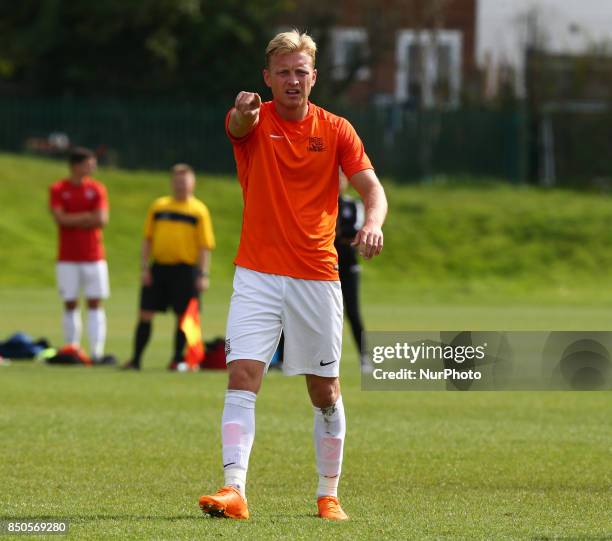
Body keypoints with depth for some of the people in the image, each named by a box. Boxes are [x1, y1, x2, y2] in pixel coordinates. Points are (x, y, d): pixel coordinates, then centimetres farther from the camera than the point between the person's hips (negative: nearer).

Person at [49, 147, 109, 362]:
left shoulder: (97, 189, 4)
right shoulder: (57, 189, 1)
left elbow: (102, 219, -8)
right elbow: (60, 218, -12)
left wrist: (72, 220, -9)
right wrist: (87, 216, -9)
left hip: (94, 257, 1)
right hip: (67, 258, 0)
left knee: (95, 304, -3)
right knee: (70, 304, 1)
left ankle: (96, 352, -6)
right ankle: (72, 350, 6)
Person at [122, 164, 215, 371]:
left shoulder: (199, 210, 1)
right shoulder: (158, 206, 11)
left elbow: (205, 247, -1)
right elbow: (148, 239, 13)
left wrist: (203, 274, -9)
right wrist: (145, 268, 4)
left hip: (185, 269, -3)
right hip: (158, 266, 3)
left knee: (183, 316, 1)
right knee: (146, 313, 1)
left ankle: (177, 359, 12)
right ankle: (135, 359, 6)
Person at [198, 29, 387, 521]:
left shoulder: (336, 130, 3)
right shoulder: (254, 121, -1)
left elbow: (372, 188, -5)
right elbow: (239, 125, -26)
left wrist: (373, 222, -28)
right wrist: (245, 111, -52)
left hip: (317, 277, 1)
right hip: (257, 274, -1)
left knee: (325, 391, 7)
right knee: (242, 377, -15)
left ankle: (329, 495, 21)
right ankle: (234, 490, -21)